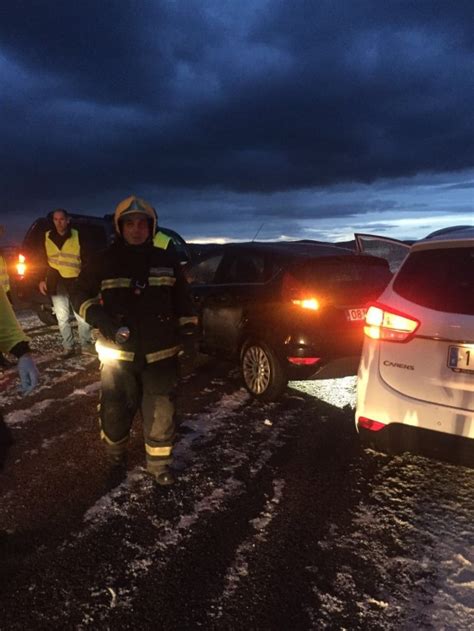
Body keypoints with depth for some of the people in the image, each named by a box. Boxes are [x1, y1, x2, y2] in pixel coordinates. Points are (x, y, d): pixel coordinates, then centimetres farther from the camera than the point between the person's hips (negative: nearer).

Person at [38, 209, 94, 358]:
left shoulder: (77, 236, 2)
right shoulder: (47, 237, 6)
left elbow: (86, 259, 5)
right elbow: (42, 260, 13)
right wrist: (41, 280, 6)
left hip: (75, 281, -2)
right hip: (56, 282, 2)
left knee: (82, 315, 0)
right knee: (62, 317, 5)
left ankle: (86, 345, 12)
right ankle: (68, 347, 14)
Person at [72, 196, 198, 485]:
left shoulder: (167, 260, 4)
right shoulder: (104, 261, -1)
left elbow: (182, 300, 12)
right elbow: (82, 296, 7)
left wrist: (188, 330, 6)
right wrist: (99, 317, -11)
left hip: (160, 353, 1)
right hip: (118, 353, 0)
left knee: (161, 412, 5)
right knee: (116, 409, 10)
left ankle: (160, 463, 25)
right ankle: (115, 453, 39)